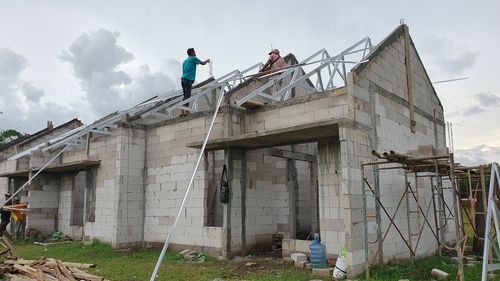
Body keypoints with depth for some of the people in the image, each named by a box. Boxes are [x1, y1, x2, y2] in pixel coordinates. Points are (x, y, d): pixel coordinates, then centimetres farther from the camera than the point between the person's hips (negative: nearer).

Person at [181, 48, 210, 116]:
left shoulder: (185, 61, 25)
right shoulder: (193, 58, 4)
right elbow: (202, 63, 14)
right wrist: (207, 61, 35)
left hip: (183, 78, 8)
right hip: (188, 79, -8)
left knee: (185, 96, 8)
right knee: (187, 95, -12)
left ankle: (182, 111, 2)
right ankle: (185, 110, -20)